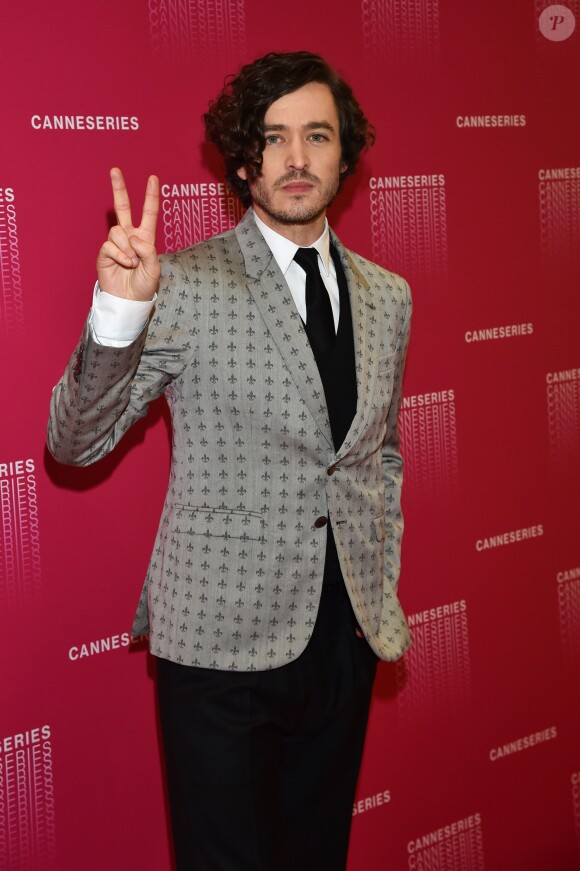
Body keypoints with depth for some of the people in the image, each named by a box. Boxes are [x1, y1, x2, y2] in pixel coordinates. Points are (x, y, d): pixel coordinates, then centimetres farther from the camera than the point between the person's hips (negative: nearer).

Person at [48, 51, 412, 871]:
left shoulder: (386, 297, 8)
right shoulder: (186, 286, -9)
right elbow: (75, 443, -11)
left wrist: (384, 584, 13)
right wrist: (119, 310, -26)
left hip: (348, 641, 5)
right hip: (224, 641, -5)